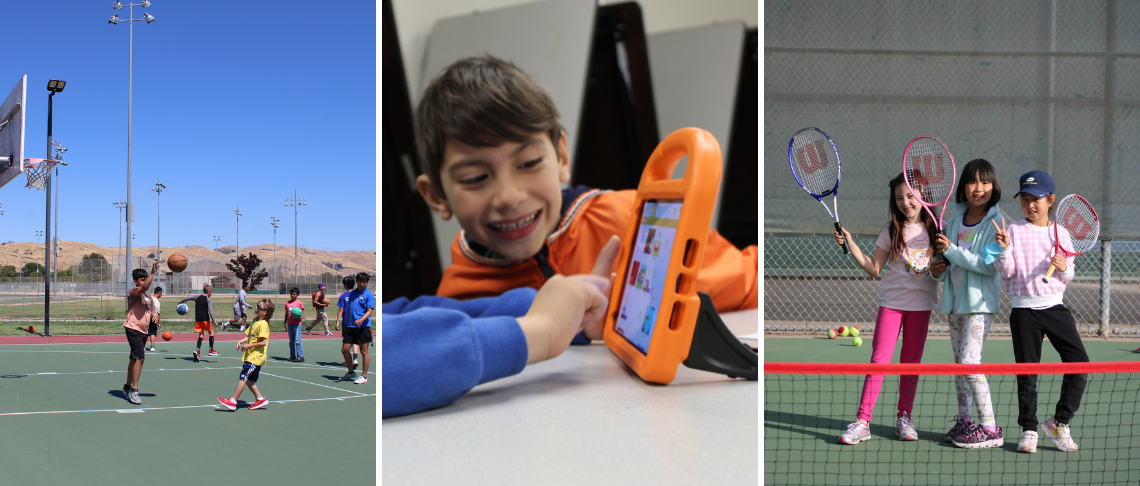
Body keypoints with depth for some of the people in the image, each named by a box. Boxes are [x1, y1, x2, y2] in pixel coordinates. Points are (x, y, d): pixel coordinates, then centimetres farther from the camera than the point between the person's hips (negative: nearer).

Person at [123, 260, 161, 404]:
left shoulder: (148, 297, 18)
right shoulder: (134, 292, -8)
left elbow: (152, 311, 24)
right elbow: (144, 287, -29)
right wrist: (153, 272, -34)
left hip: (143, 331, 9)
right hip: (133, 328, -9)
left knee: (134, 359, 17)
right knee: (139, 358, -17)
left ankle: (127, 387, 30)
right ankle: (134, 390, -15)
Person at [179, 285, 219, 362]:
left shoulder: (197, 297, 11)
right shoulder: (209, 300, -5)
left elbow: (187, 298, 21)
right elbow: (210, 310, -17)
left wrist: (179, 302, 37)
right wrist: (213, 320, -23)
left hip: (198, 319, 5)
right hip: (205, 319, -5)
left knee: (201, 334, 9)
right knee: (211, 332, 10)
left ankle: (197, 350, -10)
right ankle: (211, 350, 9)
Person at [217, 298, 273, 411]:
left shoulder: (263, 324, -16)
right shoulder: (255, 322, 12)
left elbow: (263, 342, -22)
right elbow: (248, 336, 19)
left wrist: (249, 345, -18)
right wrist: (241, 341, 1)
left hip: (255, 357, -9)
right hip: (250, 355, 9)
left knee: (243, 377, -9)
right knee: (248, 379, 12)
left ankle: (233, 401, -7)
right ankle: (260, 399, 20)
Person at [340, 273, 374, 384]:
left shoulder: (369, 295, -4)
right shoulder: (352, 293, 14)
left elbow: (369, 311, -12)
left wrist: (361, 320, -29)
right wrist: (346, 323, 20)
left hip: (363, 326, -6)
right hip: (350, 326, 6)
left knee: (364, 351, -1)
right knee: (344, 350, 4)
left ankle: (364, 376, 7)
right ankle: (351, 372, 23)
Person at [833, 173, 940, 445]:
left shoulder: (934, 228, 5)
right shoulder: (891, 231, 2)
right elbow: (874, 269, 0)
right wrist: (851, 245, -9)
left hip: (921, 303, 2)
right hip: (892, 302, -1)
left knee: (911, 361, 8)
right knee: (879, 359, -9)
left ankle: (904, 418, 18)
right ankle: (862, 422, -8)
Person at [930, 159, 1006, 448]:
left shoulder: (996, 223, -8)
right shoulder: (954, 222, 11)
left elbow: (988, 264, -17)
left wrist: (951, 250, -19)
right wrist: (939, 270, -3)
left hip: (980, 302, -7)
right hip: (955, 300, 7)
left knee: (969, 362, -14)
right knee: (959, 362, 10)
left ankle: (990, 429, -7)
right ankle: (964, 421, 20)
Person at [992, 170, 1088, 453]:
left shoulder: (1060, 233, 7)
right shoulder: (1012, 231, 0)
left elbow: (1068, 276, 11)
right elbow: (1006, 271, -6)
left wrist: (1063, 268, -11)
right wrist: (1005, 247, -22)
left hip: (1054, 306, 3)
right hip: (1024, 310, -2)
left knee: (1079, 362, -5)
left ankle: (1059, 422, 10)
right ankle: (1028, 429, 13)